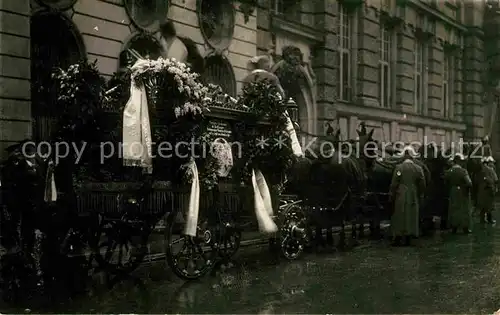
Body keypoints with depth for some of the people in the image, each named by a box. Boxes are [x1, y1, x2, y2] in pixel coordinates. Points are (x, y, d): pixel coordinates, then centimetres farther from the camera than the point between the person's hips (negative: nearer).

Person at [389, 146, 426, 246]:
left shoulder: (399, 167, -9)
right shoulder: (418, 168, -1)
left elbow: (394, 184, -7)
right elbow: (422, 185, 4)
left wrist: (392, 196, 2)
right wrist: (420, 195, 17)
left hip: (401, 197, -2)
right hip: (413, 198, 2)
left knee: (399, 217, 5)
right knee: (411, 217, 8)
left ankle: (397, 240, 6)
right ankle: (408, 239, 10)